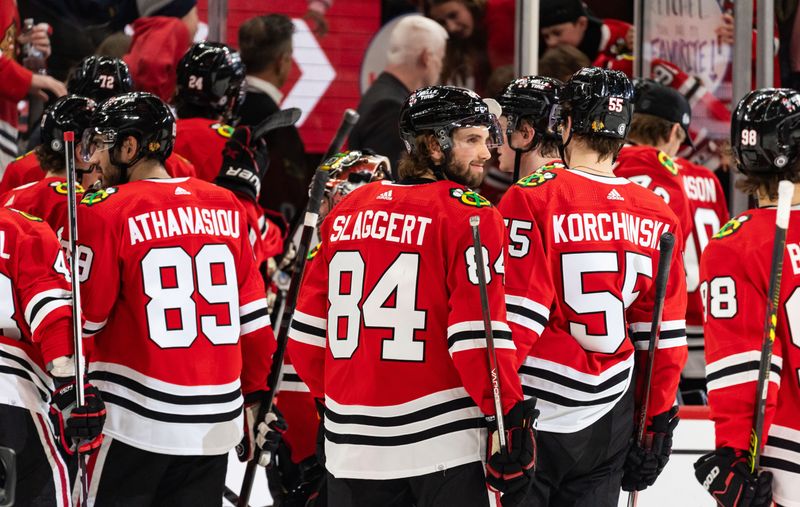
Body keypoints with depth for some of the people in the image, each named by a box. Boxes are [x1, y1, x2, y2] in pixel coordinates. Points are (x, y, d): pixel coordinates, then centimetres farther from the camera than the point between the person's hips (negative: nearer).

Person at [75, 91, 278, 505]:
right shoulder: (225, 207, 7)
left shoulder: (105, 211, -8)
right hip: (215, 424, 5)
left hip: (134, 423, -5)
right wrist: (253, 399, 19)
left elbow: (83, 319, -5)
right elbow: (253, 317, 11)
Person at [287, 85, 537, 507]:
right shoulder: (469, 216, -9)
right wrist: (511, 419, -10)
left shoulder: (347, 211, 9)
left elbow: (308, 328, 11)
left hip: (351, 442, 6)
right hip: (442, 441, -6)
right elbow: (478, 335, -15)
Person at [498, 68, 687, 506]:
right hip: (609, 425, 5)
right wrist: (658, 422, 16)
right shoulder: (657, 217, 3)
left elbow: (514, 318, -14)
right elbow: (665, 335, 7)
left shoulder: (533, 198, -12)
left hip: (532, 418, -5)